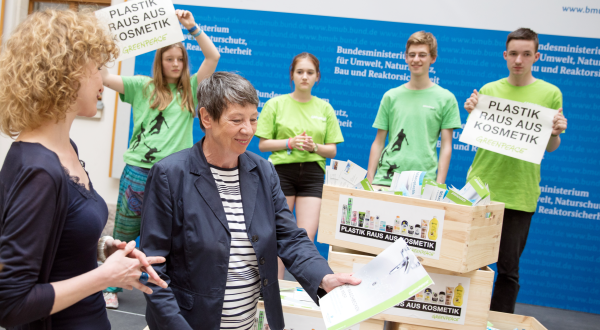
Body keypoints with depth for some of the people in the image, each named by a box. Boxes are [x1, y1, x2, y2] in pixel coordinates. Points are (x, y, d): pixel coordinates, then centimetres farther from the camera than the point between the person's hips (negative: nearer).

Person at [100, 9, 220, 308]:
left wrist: (192, 28, -8)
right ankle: (111, 287, 25)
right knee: (123, 234, 10)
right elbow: (104, 77, -5)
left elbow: (213, 56, -1)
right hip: (138, 171, -1)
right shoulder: (142, 87, 4)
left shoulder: (189, 90, 8)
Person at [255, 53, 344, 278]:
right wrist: (290, 143, -12)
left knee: (306, 238, -6)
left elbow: (332, 150, 11)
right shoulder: (276, 104, 5)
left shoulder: (325, 108, 11)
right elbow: (263, 144, 2)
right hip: (282, 171, -1)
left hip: (312, 174, 2)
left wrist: (315, 146, -9)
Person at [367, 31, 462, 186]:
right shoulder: (391, 96, 10)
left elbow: (446, 145, 3)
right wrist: (369, 179, 4)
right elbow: (378, 142, 11)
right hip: (385, 178, 2)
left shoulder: (446, 98, 5)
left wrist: (439, 185, -5)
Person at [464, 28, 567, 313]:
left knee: (508, 267, 4)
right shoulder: (489, 90, 6)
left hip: (519, 194, -1)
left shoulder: (550, 93, 2)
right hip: (480, 186, 2)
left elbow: (550, 147, 7)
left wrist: (557, 132, -14)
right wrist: (472, 114, -8)